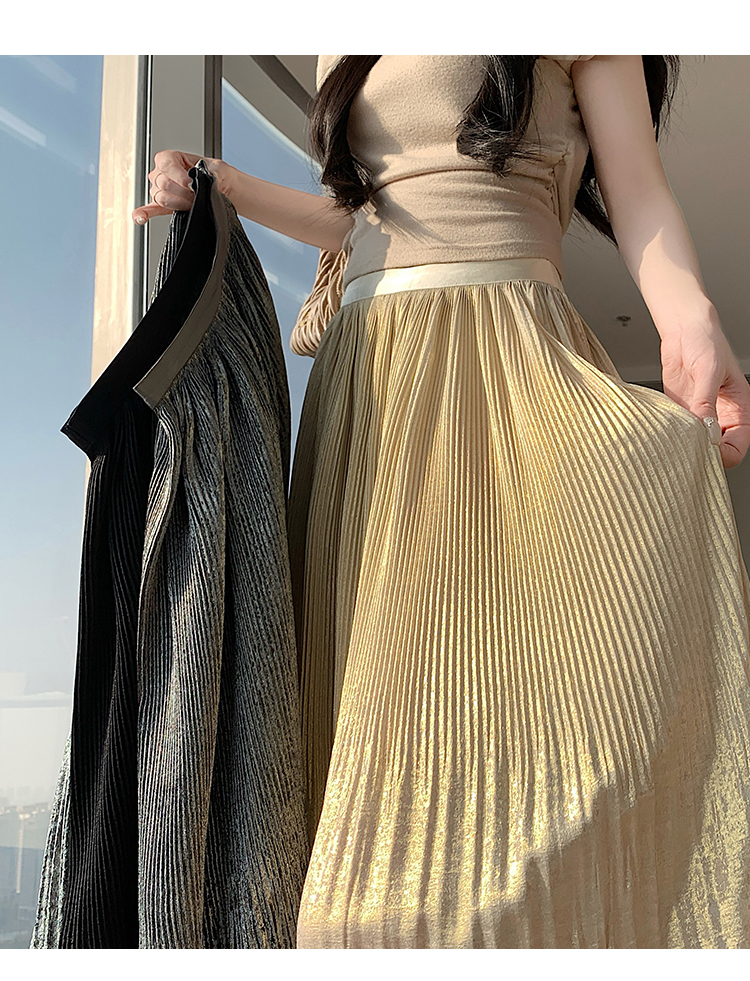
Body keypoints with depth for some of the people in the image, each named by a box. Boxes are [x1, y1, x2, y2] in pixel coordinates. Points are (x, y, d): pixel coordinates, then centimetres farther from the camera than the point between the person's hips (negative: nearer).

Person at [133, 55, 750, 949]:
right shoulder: (349, 54, 29)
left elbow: (639, 194, 4)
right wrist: (222, 186, 25)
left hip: (514, 359, -4)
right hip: (368, 375, 5)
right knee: (385, 677, -5)